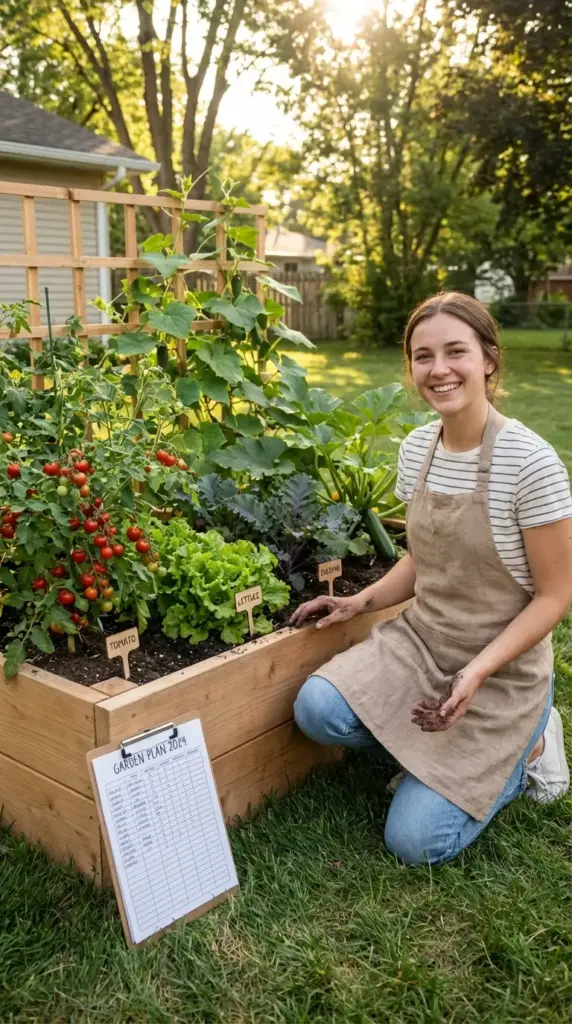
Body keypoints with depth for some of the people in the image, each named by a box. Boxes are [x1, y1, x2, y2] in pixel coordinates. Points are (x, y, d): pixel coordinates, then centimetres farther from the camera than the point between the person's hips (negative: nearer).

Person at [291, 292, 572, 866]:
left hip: (503, 672, -5)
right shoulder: (417, 448, -1)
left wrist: (479, 672, -24)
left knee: (414, 841, -10)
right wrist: (359, 603, -3)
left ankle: (522, 746, 14)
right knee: (317, 710, -20)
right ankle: (434, 752, 8)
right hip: (419, 640, 5)